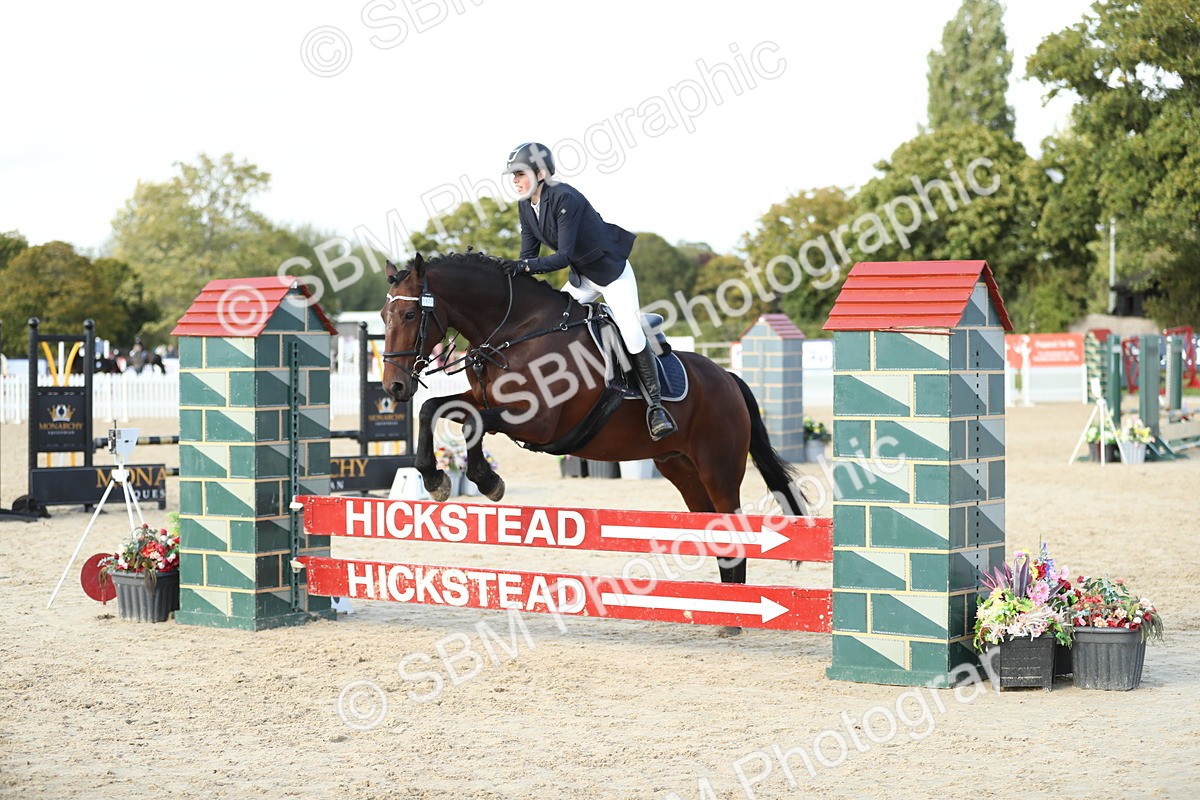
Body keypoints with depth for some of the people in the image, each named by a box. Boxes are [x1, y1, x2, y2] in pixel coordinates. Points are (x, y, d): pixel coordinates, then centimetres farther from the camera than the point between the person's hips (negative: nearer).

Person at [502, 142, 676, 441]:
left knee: (631, 335, -18)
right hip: (581, 276, 8)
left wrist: (526, 266, -40)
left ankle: (655, 405, -8)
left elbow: (563, 256, -32)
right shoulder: (525, 207, -3)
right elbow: (528, 255, -1)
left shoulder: (565, 198, -28)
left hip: (612, 270, -8)